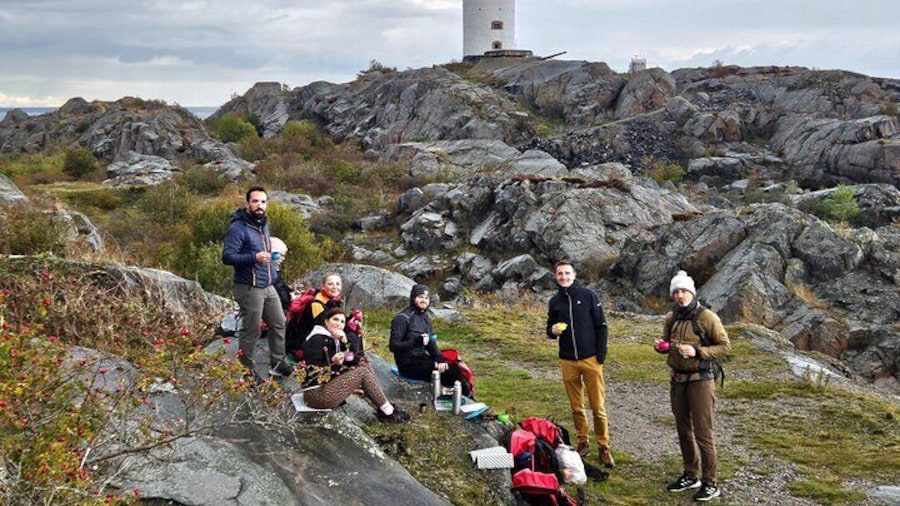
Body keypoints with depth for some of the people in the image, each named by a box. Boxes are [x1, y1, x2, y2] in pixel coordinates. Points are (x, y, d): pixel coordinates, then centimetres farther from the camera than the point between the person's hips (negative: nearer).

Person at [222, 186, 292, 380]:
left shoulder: (264, 224, 13)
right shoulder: (238, 228, -15)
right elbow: (227, 256, -22)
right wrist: (254, 258, -33)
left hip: (268, 286, 9)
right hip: (249, 288, -9)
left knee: (279, 323, 14)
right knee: (250, 331, -2)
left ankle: (278, 364, 27)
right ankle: (247, 372, 10)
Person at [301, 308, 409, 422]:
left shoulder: (334, 340, 14)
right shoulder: (317, 340, -12)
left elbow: (351, 362, 4)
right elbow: (313, 371, -20)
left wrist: (345, 342, -9)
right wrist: (333, 362, -32)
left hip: (329, 386, 9)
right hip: (317, 394, -9)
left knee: (364, 365, 2)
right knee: (363, 371, -14)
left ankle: (383, 409, -6)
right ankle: (389, 412, -9)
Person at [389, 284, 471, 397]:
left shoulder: (425, 317, 11)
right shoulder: (402, 318, -12)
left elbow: (431, 343, 10)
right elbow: (393, 346, -16)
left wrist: (439, 359, -9)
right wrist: (417, 341, -29)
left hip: (422, 358, 7)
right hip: (408, 364, -7)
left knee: (454, 367, -12)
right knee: (450, 371, -18)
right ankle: (468, 399, -2)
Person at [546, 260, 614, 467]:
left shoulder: (588, 296, -1)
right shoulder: (555, 301, 9)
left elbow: (602, 326, 0)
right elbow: (550, 330, 17)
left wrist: (601, 354, -6)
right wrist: (553, 331, -7)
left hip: (591, 359, -3)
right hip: (568, 362, 3)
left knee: (598, 407, -3)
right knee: (576, 407, 9)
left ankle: (604, 447, 7)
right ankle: (583, 442, 23)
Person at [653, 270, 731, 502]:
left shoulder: (707, 317, -12)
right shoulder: (671, 318, 5)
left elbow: (725, 346, -11)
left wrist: (697, 352, -23)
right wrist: (661, 346, -4)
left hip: (700, 381, -6)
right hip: (677, 380, 6)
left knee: (704, 434, -3)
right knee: (683, 431, 15)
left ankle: (710, 484, 7)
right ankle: (690, 476, 29)